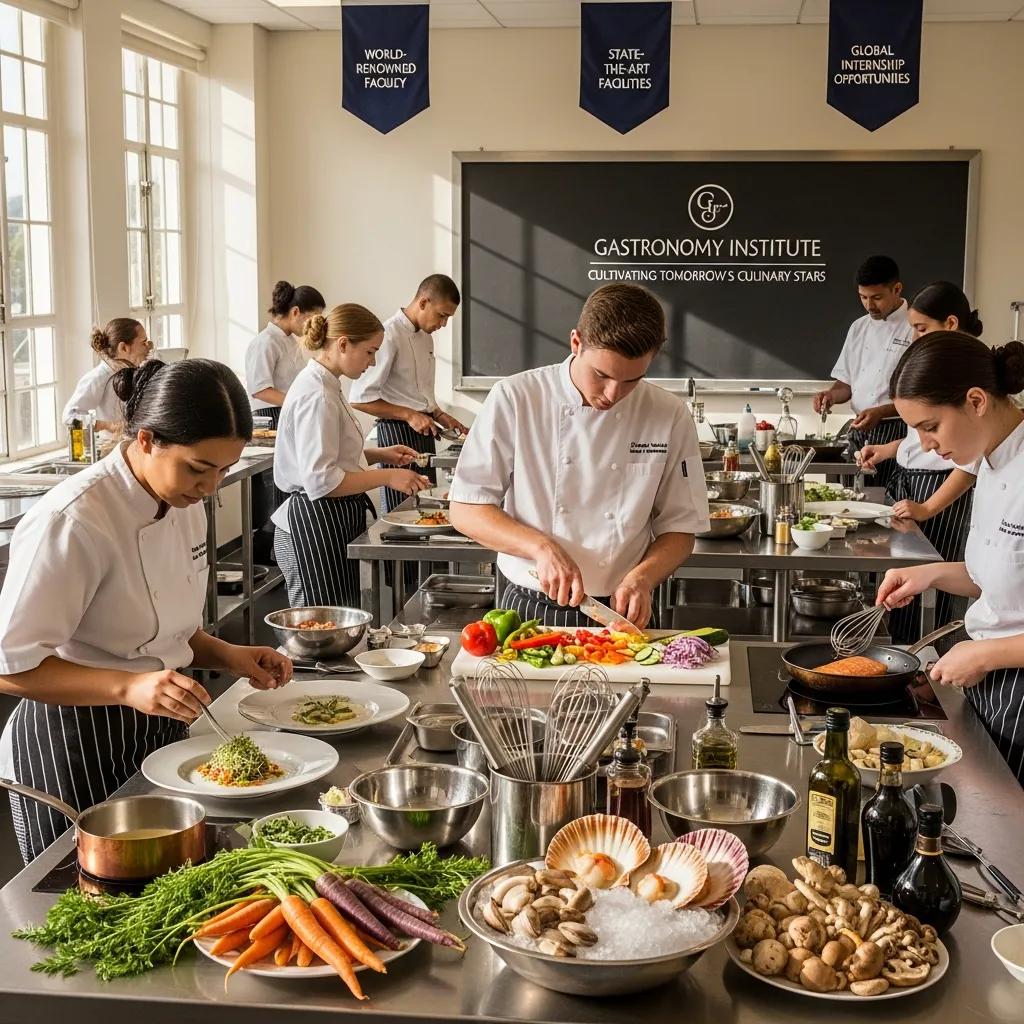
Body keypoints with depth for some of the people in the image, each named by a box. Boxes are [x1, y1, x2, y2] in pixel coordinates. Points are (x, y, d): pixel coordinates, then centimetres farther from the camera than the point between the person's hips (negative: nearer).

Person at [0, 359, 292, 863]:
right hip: (74, 750, -8)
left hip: (158, 734, 8)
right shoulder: (70, 522, -24)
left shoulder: (183, 504, 2)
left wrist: (225, 654, -2)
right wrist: (129, 687, -34)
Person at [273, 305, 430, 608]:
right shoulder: (317, 396, -19)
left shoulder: (322, 385, 12)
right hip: (314, 526, -10)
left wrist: (379, 455, 12)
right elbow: (321, 480, -24)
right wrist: (387, 477, -18)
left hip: (331, 523, 10)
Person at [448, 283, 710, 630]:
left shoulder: (670, 418, -2)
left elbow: (680, 529, 6)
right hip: (529, 612, -1)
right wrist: (541, 547, -18)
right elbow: (465, 509, -4)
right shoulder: (514, 399, -7)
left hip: (621, 616, 1)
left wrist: (642, 577, -14)